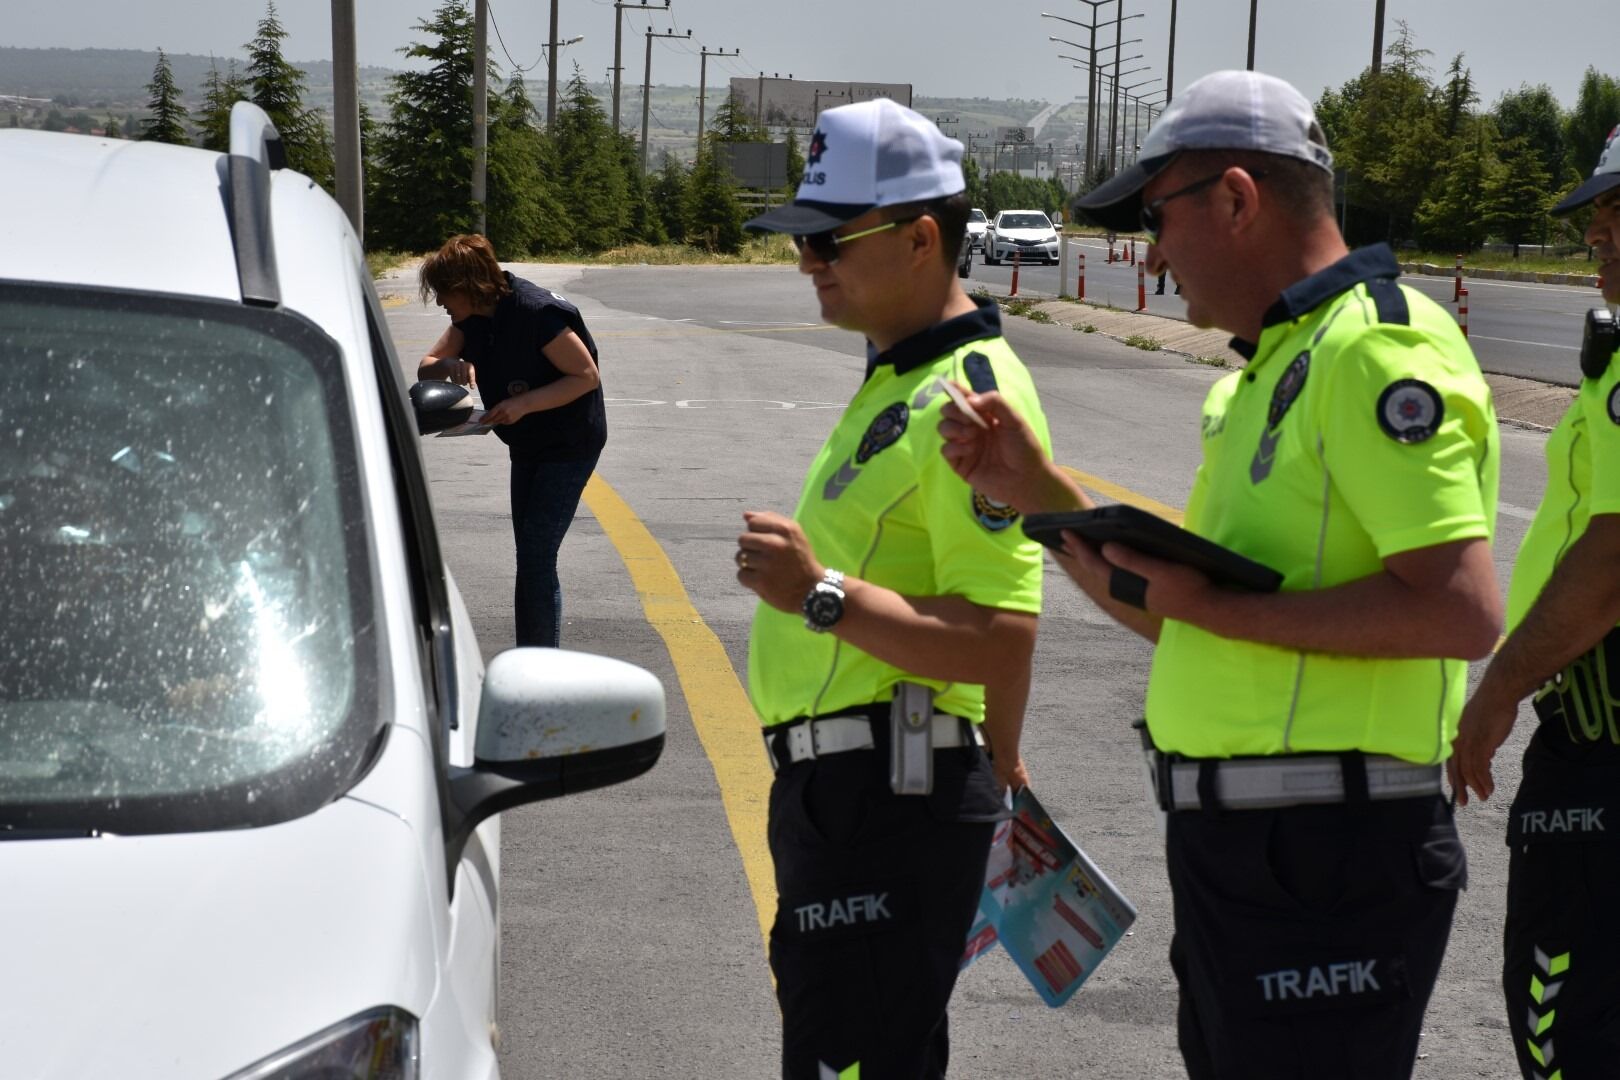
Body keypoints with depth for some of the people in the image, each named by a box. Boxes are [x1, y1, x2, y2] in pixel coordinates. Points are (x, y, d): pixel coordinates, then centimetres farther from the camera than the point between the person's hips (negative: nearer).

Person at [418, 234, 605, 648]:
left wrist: (525, 403, -31)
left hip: (570, 445, -9)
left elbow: (587, 376, -22)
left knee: (536, 556, -14)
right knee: (530, 557, 13)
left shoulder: (537, 312, -26)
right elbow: (425, 367, 4)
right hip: (527, 445, 9)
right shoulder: (472, 317, -2)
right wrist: (448, 365, -20)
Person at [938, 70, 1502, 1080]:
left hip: (1323, 868, -10)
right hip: (1233, 845, 10)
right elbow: (1176, 616, 21)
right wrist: (1030, 487, 14)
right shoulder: (1270, 372, 18)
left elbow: (1464, 612, -25)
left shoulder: (1378, 349, -15)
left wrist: (1221, 610, -19)